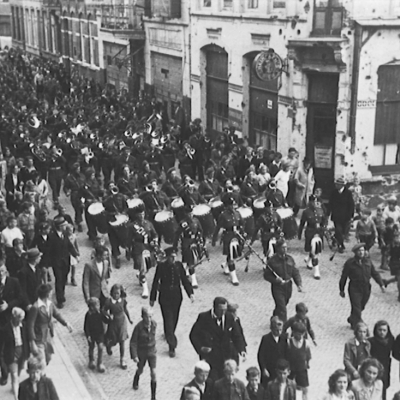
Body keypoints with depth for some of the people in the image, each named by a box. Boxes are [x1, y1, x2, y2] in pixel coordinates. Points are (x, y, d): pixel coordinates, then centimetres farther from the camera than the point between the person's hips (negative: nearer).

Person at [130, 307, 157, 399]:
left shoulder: (154, 324, -16)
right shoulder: (138, 327, -27)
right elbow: (133, 342, -19)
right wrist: (134, 356, -24)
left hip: (152, 351, 2)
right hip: (141, 352, -2)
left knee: (153, 374, -4)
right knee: (140, 370, 23)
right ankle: (136, 380, 60)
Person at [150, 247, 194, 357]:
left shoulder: (179, 265, -4)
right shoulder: (161, 266, -12)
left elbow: (185, 280, 2)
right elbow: (155, 282, -5)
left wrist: (190, 293, -8)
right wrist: (152, 298, -1)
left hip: (176, 296, 3)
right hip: (165, 297, -3)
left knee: (174, 318, 15)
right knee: (168, 320, -6)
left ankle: (169, 335, 44)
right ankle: (172, 346, -3)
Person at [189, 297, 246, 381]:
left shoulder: (229, 318, -1)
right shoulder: (203, 317, -11)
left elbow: (236, 336, 3)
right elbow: (193, 335, -3)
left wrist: (241, 350, -13)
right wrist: (200, 348, -17)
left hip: (225, 358, 4)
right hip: (209, 358, -4)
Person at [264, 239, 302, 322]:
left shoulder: (290, 259, 2)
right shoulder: (272, 260, -12)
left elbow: (295, 273, 5)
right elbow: (266, 275, -7)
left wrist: (299, 284, -8)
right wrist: (276, 280, -23)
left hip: (288, 287, 5)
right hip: (277, 288, -5)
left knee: (281, 306, 21)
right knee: (282, 309, -11)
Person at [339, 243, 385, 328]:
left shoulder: (368, 261, 3)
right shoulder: (350, 263, -10)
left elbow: (374, 273, 8)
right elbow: (344, 277, -1)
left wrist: (381, 284, -2)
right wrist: (341, 290, 4)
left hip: (366, 289, 4)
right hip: (355, 289, -4)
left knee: (361, 308, 17)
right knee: (357, 309, -6)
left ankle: (352, 319, 43)